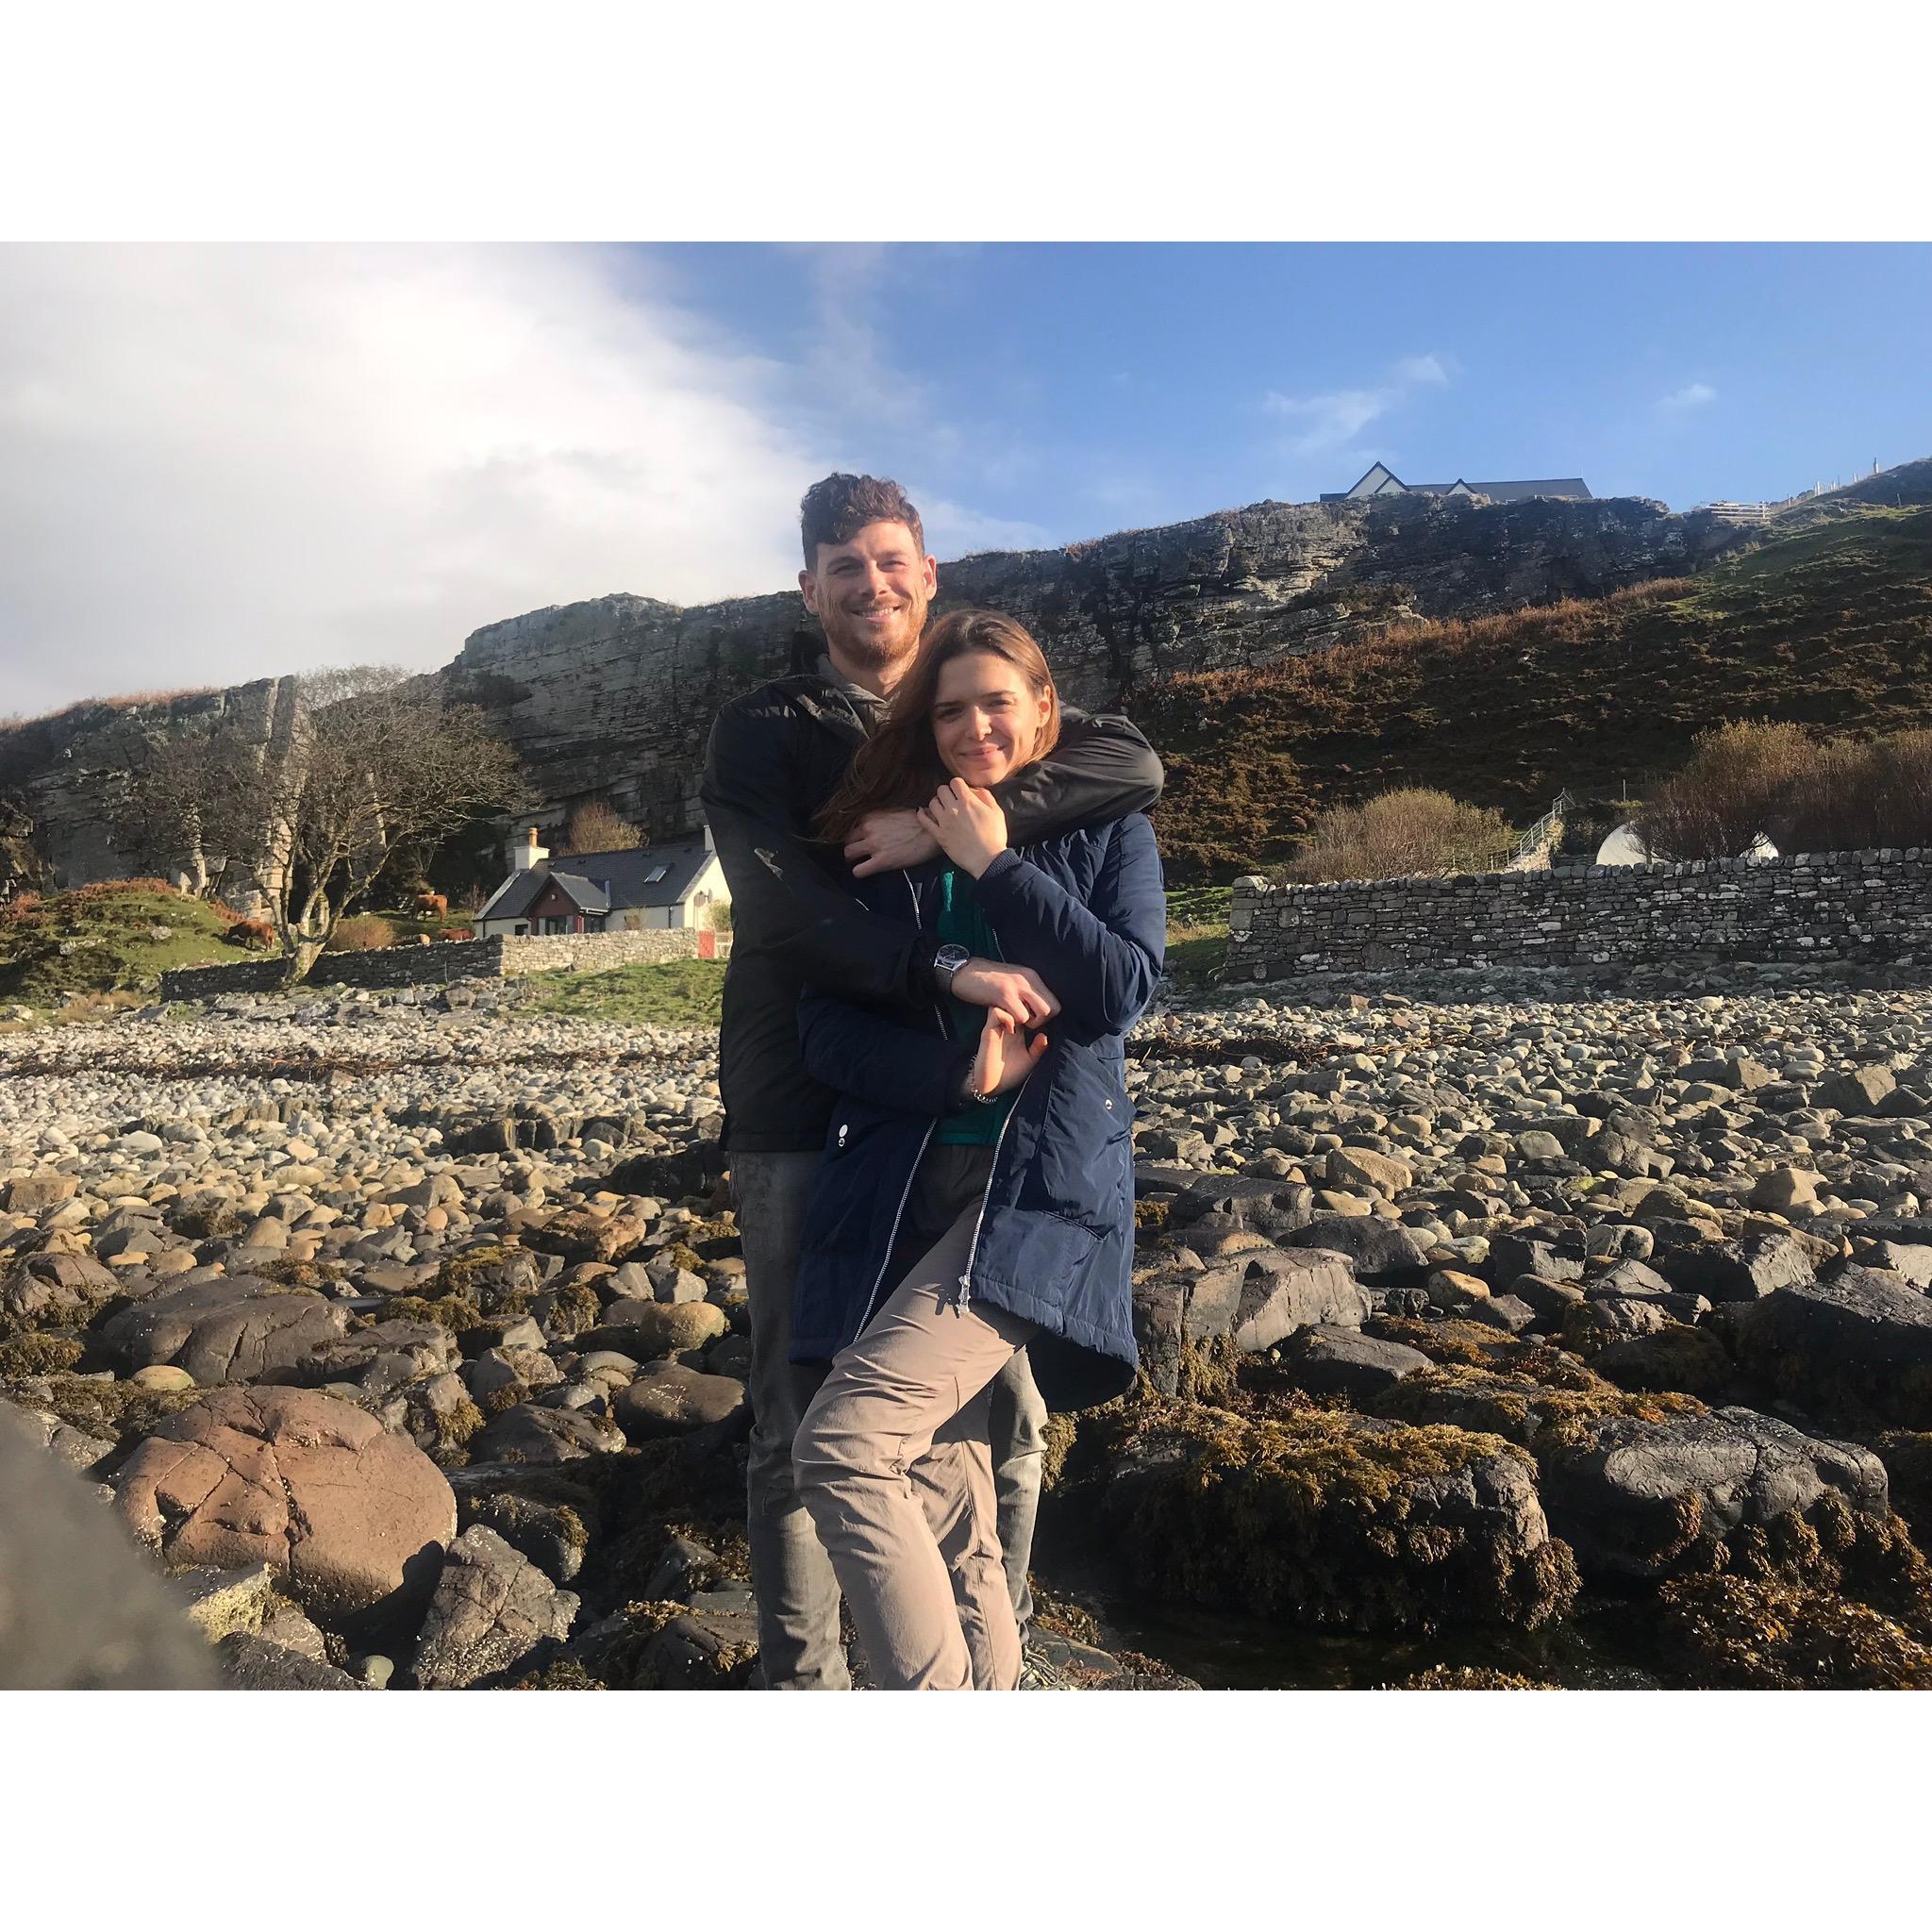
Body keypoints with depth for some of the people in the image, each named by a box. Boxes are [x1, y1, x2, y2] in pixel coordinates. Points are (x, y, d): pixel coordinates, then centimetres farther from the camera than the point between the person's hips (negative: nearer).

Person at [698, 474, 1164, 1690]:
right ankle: (804, 1676, 23)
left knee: (1005, 1412, 8)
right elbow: (788, 909, -13)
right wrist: (947, 972, -28)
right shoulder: (763, 731, 4)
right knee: (800, 1427, 5)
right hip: (805, 1118, -2)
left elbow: (1136, 767, -8)